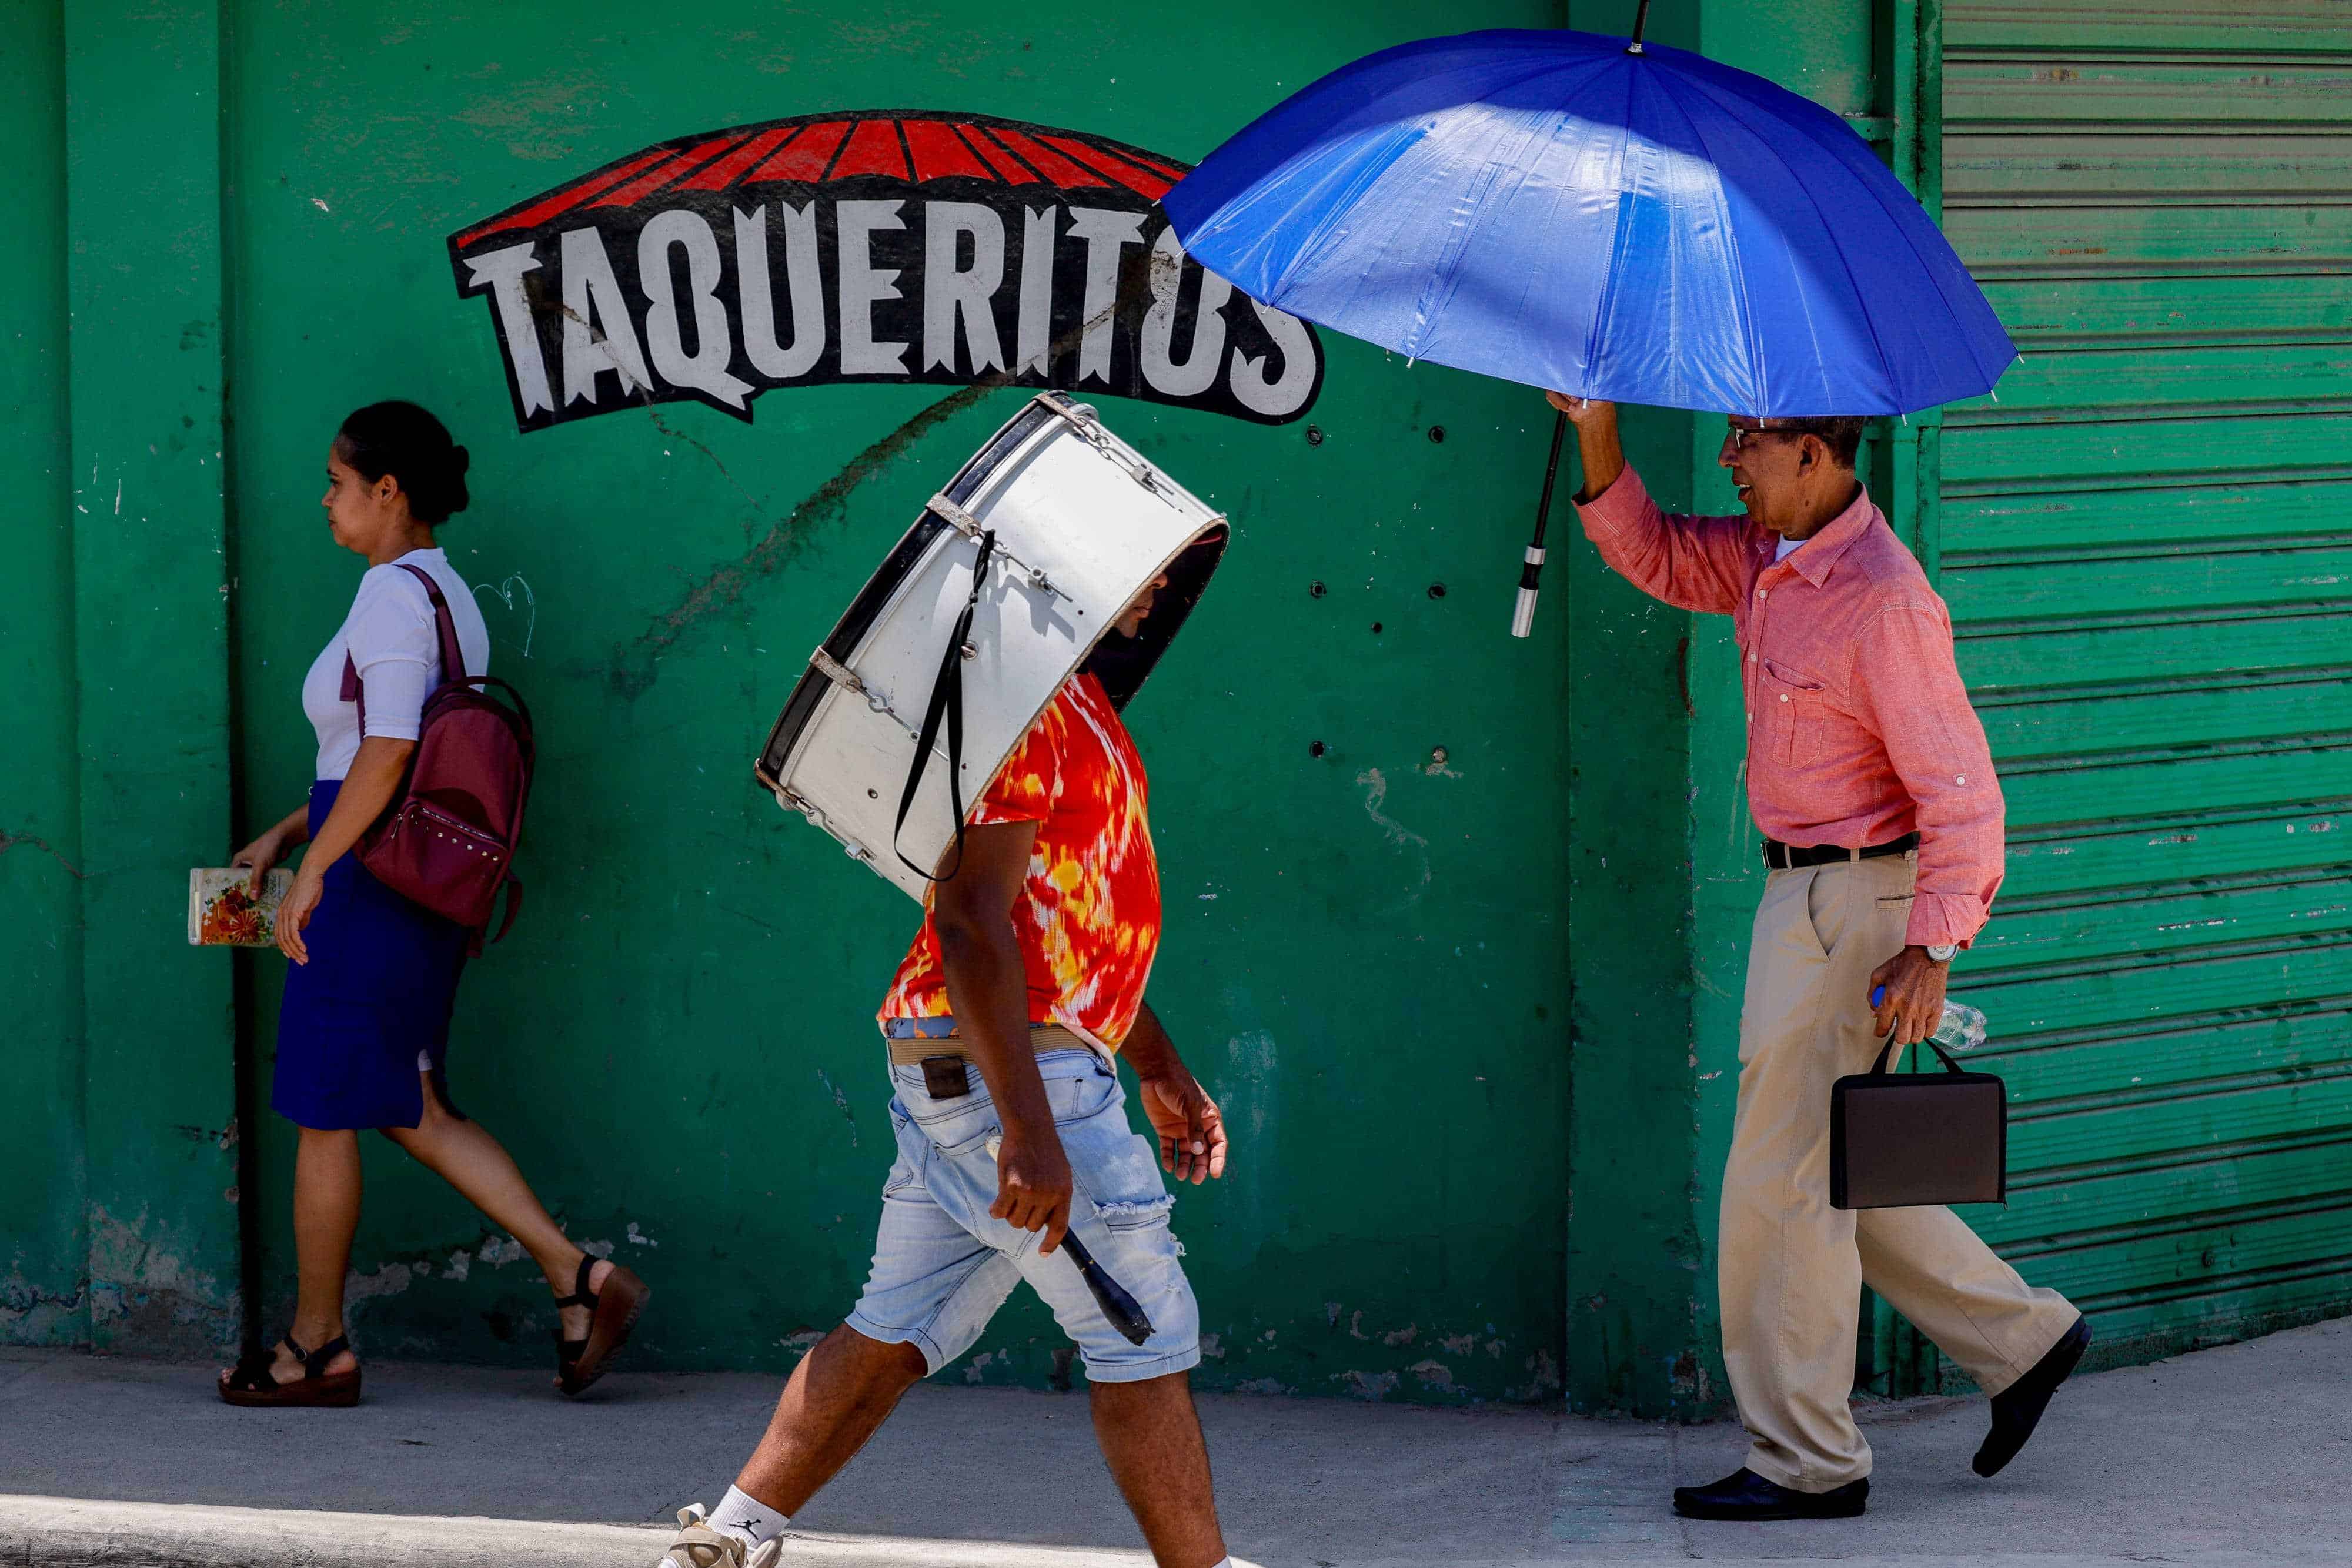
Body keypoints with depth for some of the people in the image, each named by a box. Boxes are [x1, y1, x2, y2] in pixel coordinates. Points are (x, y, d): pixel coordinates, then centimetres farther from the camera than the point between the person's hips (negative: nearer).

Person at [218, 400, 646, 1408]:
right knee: (413, 1111, 13)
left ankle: (314, 1348, 11)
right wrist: (284, 835, 22)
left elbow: (387, 756, -22)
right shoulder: (450, 595, 14)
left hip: (374, 880, -9)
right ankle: (575, 1277, 5)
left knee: (323, 1115, 2)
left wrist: (312, 873, -17)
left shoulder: (392, 593, -15)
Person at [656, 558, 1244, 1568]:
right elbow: (971, 918, -24)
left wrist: (1159, 1065, 27)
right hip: (1007, 1068, -11)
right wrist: (1030, 1127, -28)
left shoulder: (1072, 701, 18)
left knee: (899, 1332, 13)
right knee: (1146, 1335, -2)